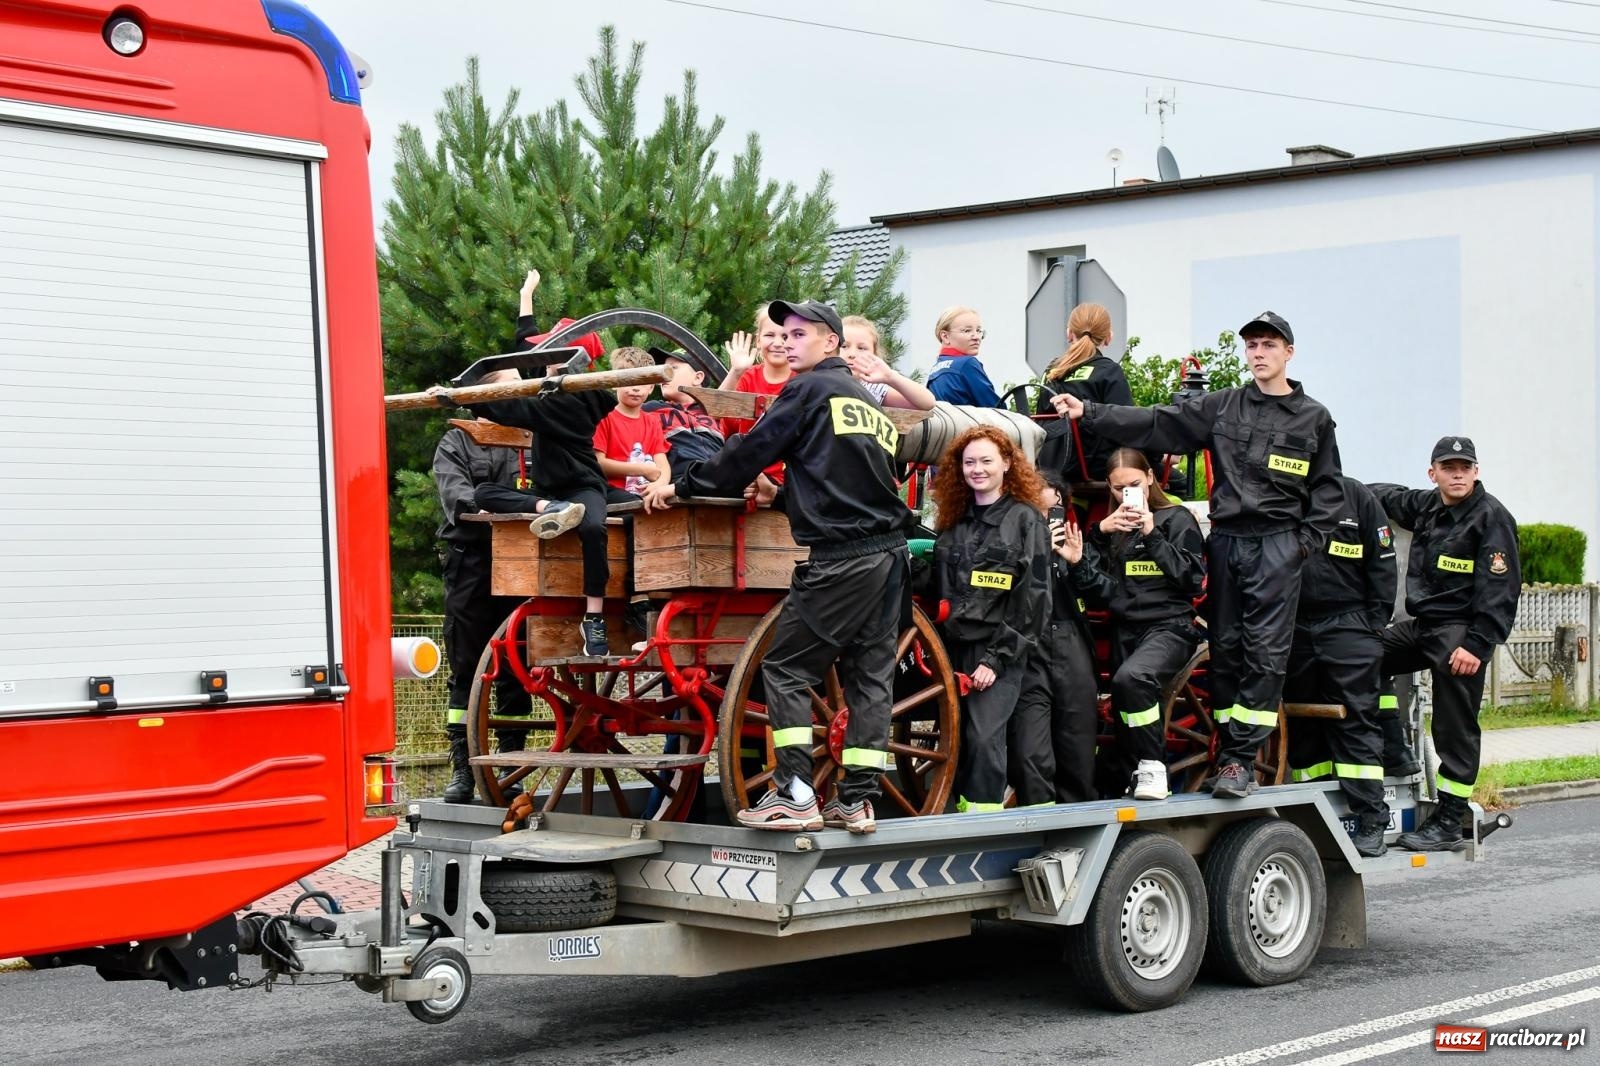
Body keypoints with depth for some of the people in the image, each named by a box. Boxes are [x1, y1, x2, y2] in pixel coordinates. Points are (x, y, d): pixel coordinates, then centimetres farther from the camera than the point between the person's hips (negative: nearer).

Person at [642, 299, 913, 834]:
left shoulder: (810, 390, -2)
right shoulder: (868, 401, 21)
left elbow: (749, 451, -2)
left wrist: (679, 486, 6)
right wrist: (783, 496, 27)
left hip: (840, 559, -8)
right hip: (890, 553, 8)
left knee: (785, 669, 0)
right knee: (870, 674, 8)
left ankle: (795, 796, -4)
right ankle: (857, 800, 8)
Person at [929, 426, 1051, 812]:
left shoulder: (1025, 519, -2)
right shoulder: (954, 521, 15)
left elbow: (1033, 596, -7)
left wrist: (998, 657, -13)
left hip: (998, 650, -5)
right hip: (955, 646, 5)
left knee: (984, 738, -15)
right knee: (955, 738, 3)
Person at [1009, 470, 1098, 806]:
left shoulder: (1072, 540, 16)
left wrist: (1077, 562, -4)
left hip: (1073, 652, 4)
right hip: (1029, 656, -4)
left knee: (1079, 758, 6)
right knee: (1031, 757, -13)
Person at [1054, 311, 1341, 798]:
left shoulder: (1313, 418, 6)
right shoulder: (1222, 406, 9)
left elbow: (1327, 489, 10)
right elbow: (1155, 424, 2)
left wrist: (1307, 540, -3)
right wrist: (1088, 412, -7)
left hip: (1278, 545, -3)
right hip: (1226, 540, 3)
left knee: (1265, 652, -8)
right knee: (1225, 649, 5)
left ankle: (1240, 759, -7)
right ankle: (1231, 752, 11)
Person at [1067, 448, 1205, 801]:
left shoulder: (1177, 518, 3)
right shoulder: (1109, 528, 17)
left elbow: (1193, 578, -7)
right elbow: (1089, 582, 8)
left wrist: (1152, 535, -13)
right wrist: (1099, 533, -6)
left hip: (1169, 627, -6)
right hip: (1125, 630, 6)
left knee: (1131, 678, -33)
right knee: (1124, 716, 5)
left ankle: (1152, 766, -22)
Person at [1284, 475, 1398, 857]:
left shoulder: (1355, 496, 3)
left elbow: (1382, 564, 4)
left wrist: (1375, 624, -2)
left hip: (1347, 627, -3)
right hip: (1293, 628, 3)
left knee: (1356, 722, -5)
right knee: (1302, 727, 6)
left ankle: (1371, 822, -4)